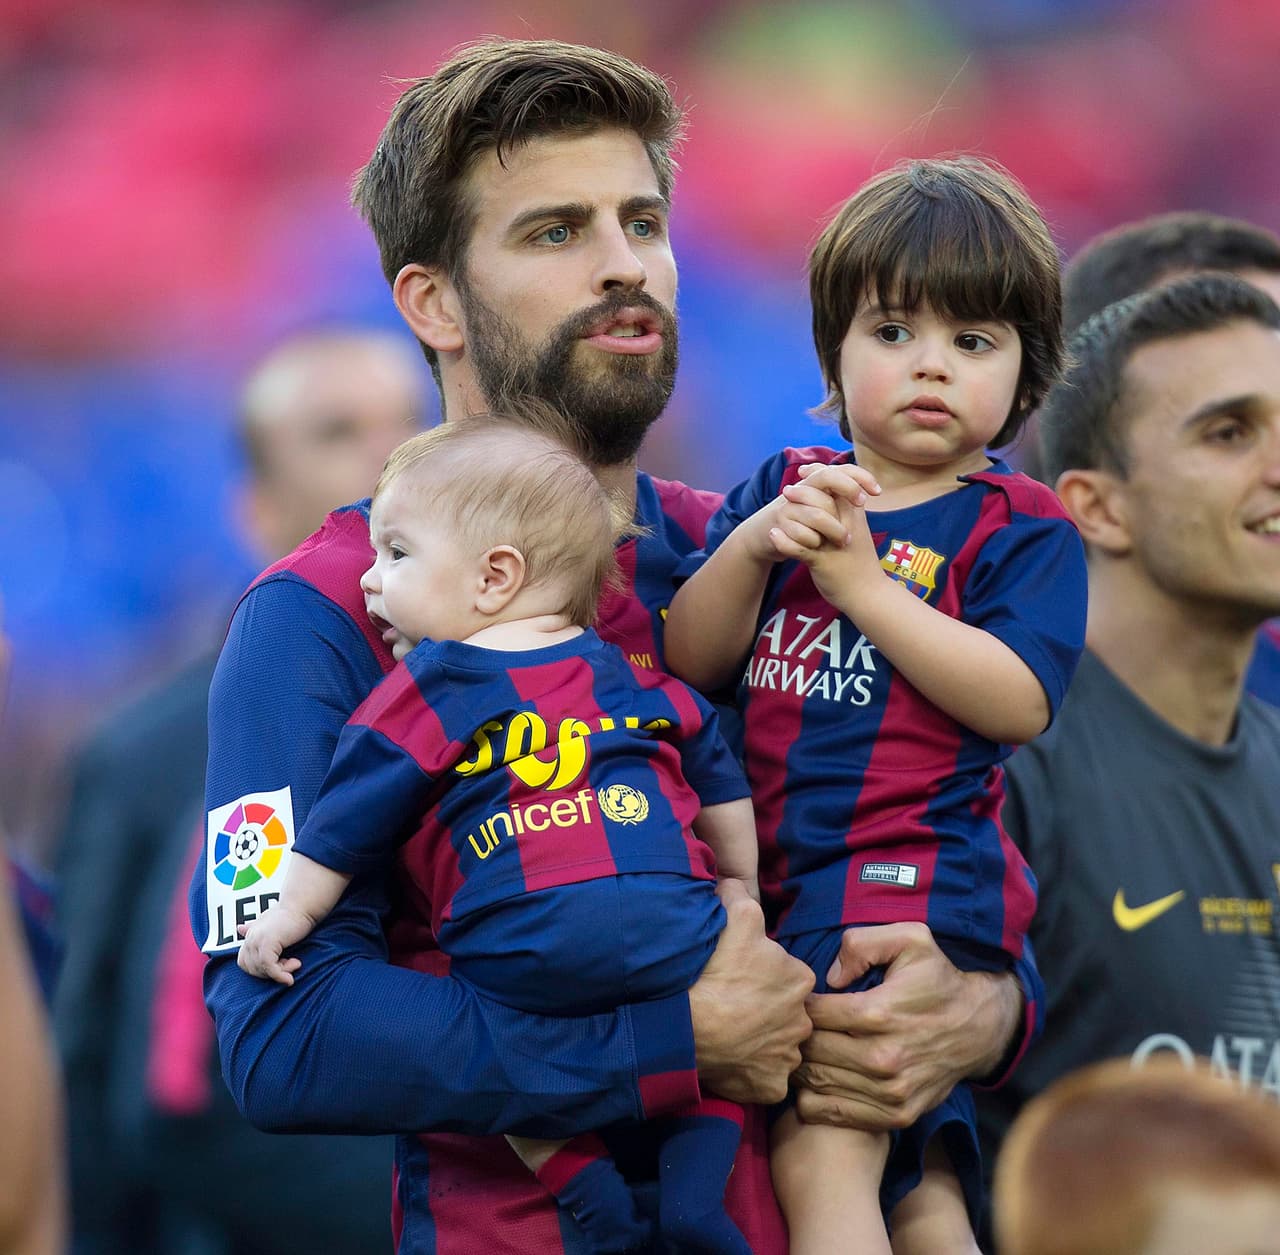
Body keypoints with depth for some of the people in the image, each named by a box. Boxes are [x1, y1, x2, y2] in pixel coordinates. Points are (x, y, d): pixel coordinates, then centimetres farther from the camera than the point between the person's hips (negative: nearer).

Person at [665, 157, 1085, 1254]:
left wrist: (861, 577, -14)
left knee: (820, 1151, -19)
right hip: (775, 871, 5)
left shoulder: (1021, 528, 1)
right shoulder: (784, 489, 13)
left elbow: (1017, 702, -15)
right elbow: (690, 666, 6)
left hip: (913, 872, -5)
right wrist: (754, 547, -12)